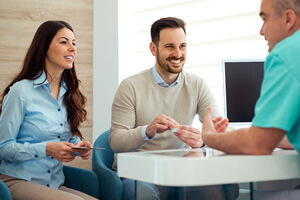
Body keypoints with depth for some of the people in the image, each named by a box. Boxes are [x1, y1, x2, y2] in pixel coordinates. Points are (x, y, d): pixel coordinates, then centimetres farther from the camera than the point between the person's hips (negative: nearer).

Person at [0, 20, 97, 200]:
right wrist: (46, 149, -20)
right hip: (18, 181, -6)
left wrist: (79, 145, -2)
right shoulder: (21, 91, -7)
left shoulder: (70, 93, 12)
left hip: (55, 184, 6)